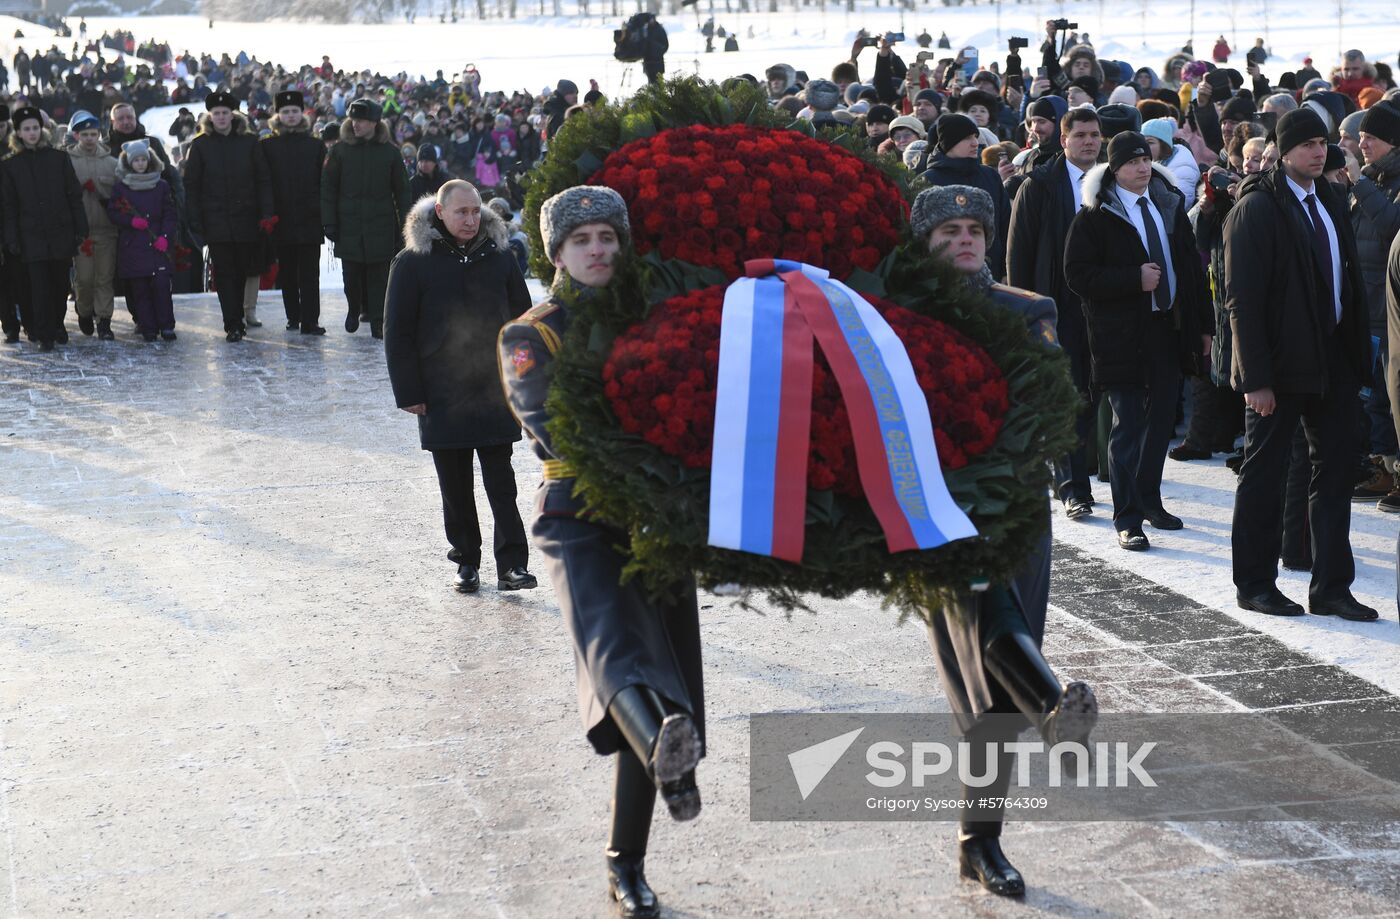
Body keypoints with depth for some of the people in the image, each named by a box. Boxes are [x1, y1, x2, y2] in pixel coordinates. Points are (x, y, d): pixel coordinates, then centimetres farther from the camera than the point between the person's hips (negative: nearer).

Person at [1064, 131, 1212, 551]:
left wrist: (1202, 325, 11)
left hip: (1168, 327, 6)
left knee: (1161, 420, 11)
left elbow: (1191, 266, 15)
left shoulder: (1170, 206, 13)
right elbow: (1078, 275, -11)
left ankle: (1149, 500, 27)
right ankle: (1127, 519, 1)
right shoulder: (1096, 216, -5)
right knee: (1127, 426, -4)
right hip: (1122, 333, -6)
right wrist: (1135, 279, -19)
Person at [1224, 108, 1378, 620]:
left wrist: (1357, 353, 7)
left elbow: (1350, 282, 15)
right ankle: (1254, 584, 16)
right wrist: (1255, 378, -17)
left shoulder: (1329, 201, 12)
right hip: (1281, 365, -7)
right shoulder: (1256, 208, -11)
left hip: (1332, 360, 7)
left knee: (1336, 472, 8)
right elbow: (1242, 299, -14)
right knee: (1264, 474, 4)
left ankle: (1331, 588, 15)